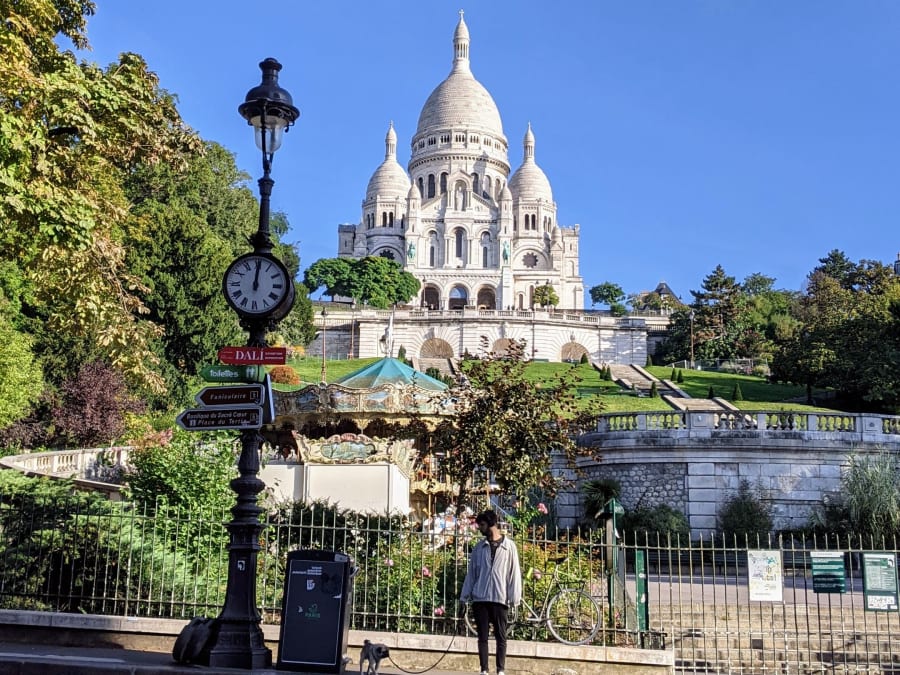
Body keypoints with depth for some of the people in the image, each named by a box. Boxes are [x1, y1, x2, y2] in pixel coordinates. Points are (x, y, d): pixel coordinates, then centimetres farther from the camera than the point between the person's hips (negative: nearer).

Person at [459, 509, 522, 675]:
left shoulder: (508, 546, 1)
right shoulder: (479, 547, 9)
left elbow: (514, 571, -1)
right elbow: (472, 572, 10)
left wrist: (514, 597, -7)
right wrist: (466, 595, 4)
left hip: (500, 598, -2)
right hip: (480, 598, 3)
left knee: (501, 637, 3)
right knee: (482, 636, 5)